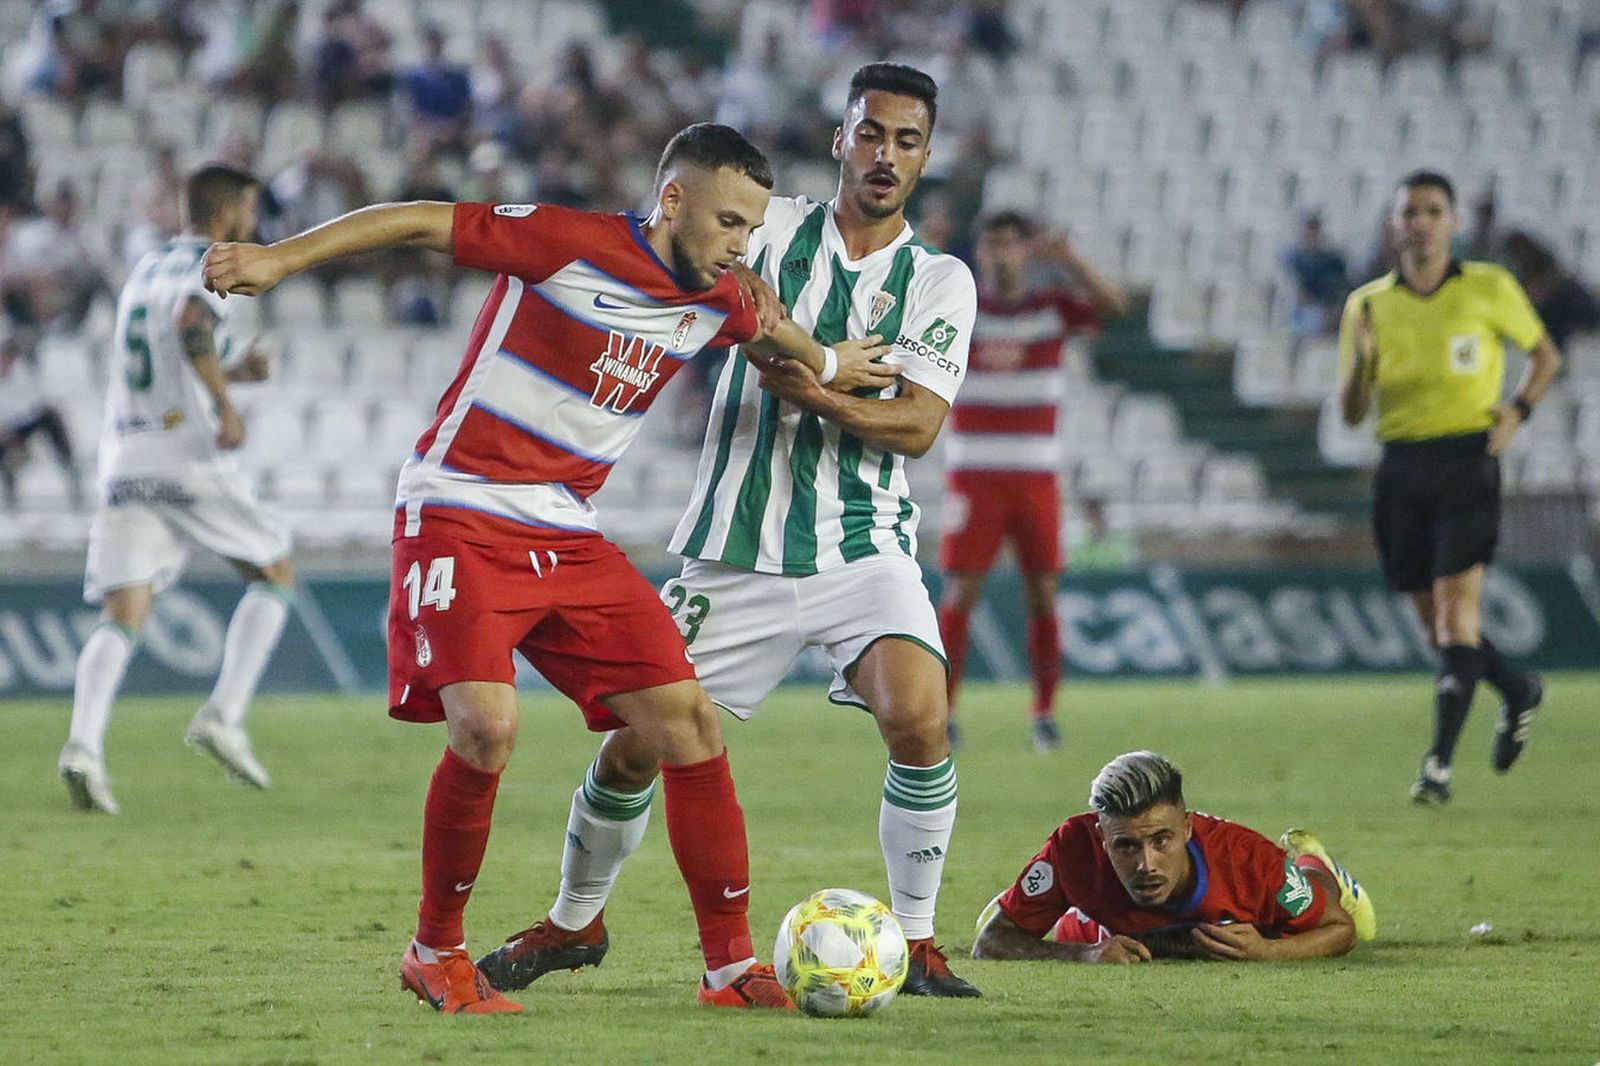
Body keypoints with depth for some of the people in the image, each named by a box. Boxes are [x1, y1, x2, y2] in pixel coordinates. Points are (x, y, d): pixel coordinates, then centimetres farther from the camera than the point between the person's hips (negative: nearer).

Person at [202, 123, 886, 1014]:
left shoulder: (717, 304, 6)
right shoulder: (570, 245, -15)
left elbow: (770, 328, 32)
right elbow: (423, 222, -15)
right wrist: (280, 259, -21)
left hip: (571, 539, 7)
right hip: (461, 520, -7)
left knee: (689, 724, -3)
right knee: (488, 725, -24)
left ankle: (733, 965, 7)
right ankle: (437, 953, -3)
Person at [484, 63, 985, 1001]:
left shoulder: (940, 281, 3)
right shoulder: (774, 229, 4)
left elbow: (917, 425, -7)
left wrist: (819, 395, -25)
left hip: (862, 545, -1)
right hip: (735, 549, 1)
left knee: (919, 720, -24)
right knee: (636, 742, 3)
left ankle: (916, 944, -10)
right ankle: (575, 923, 28)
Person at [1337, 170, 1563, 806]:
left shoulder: (1489, 289, 1)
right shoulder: (1368, 305, 7)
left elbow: (1545, 355, 14)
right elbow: (1351, 414, 7)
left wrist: (1517, 413, -3)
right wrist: (1360, 360, -13)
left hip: (1467, 459, -4)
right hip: (1401, 468, 4)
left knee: (1457, 611, -15)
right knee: (1435, 623, 9)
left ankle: (1440, 763, -17)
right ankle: (1519, 693, 37)